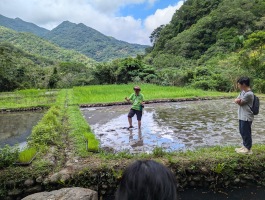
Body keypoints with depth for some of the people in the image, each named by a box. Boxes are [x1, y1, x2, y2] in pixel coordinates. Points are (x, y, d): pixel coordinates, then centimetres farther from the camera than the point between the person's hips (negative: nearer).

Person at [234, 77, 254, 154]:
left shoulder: (249, 94, -21)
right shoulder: (243, 92, 9)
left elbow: (240, 103, -17)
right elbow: (236, 100, 5)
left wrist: (238, 100, 1)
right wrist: (237, 100, -15)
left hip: (247, 117, -9)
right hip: (242, 116, 9)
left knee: (246, 133, 2)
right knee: (242, 132, 18)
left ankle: (248, 149, 16)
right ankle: (245, 146, 32)